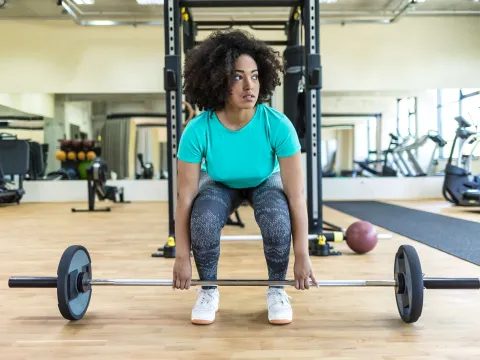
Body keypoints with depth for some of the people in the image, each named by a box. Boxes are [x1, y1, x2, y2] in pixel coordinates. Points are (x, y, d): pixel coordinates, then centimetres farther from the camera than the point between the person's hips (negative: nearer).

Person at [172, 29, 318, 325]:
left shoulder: (278, 125, -34)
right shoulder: (197, 131, -33)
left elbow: (296, 195, -28)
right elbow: (186, 198, -24)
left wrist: (302, 256, -24)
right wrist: (183, 257, -17)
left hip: (265, 182, 0)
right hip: (221, 184, 0)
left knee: (277, 220, -31)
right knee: (204, 220, -30)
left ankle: (277, 289, -2)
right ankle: (209, 290, -2)